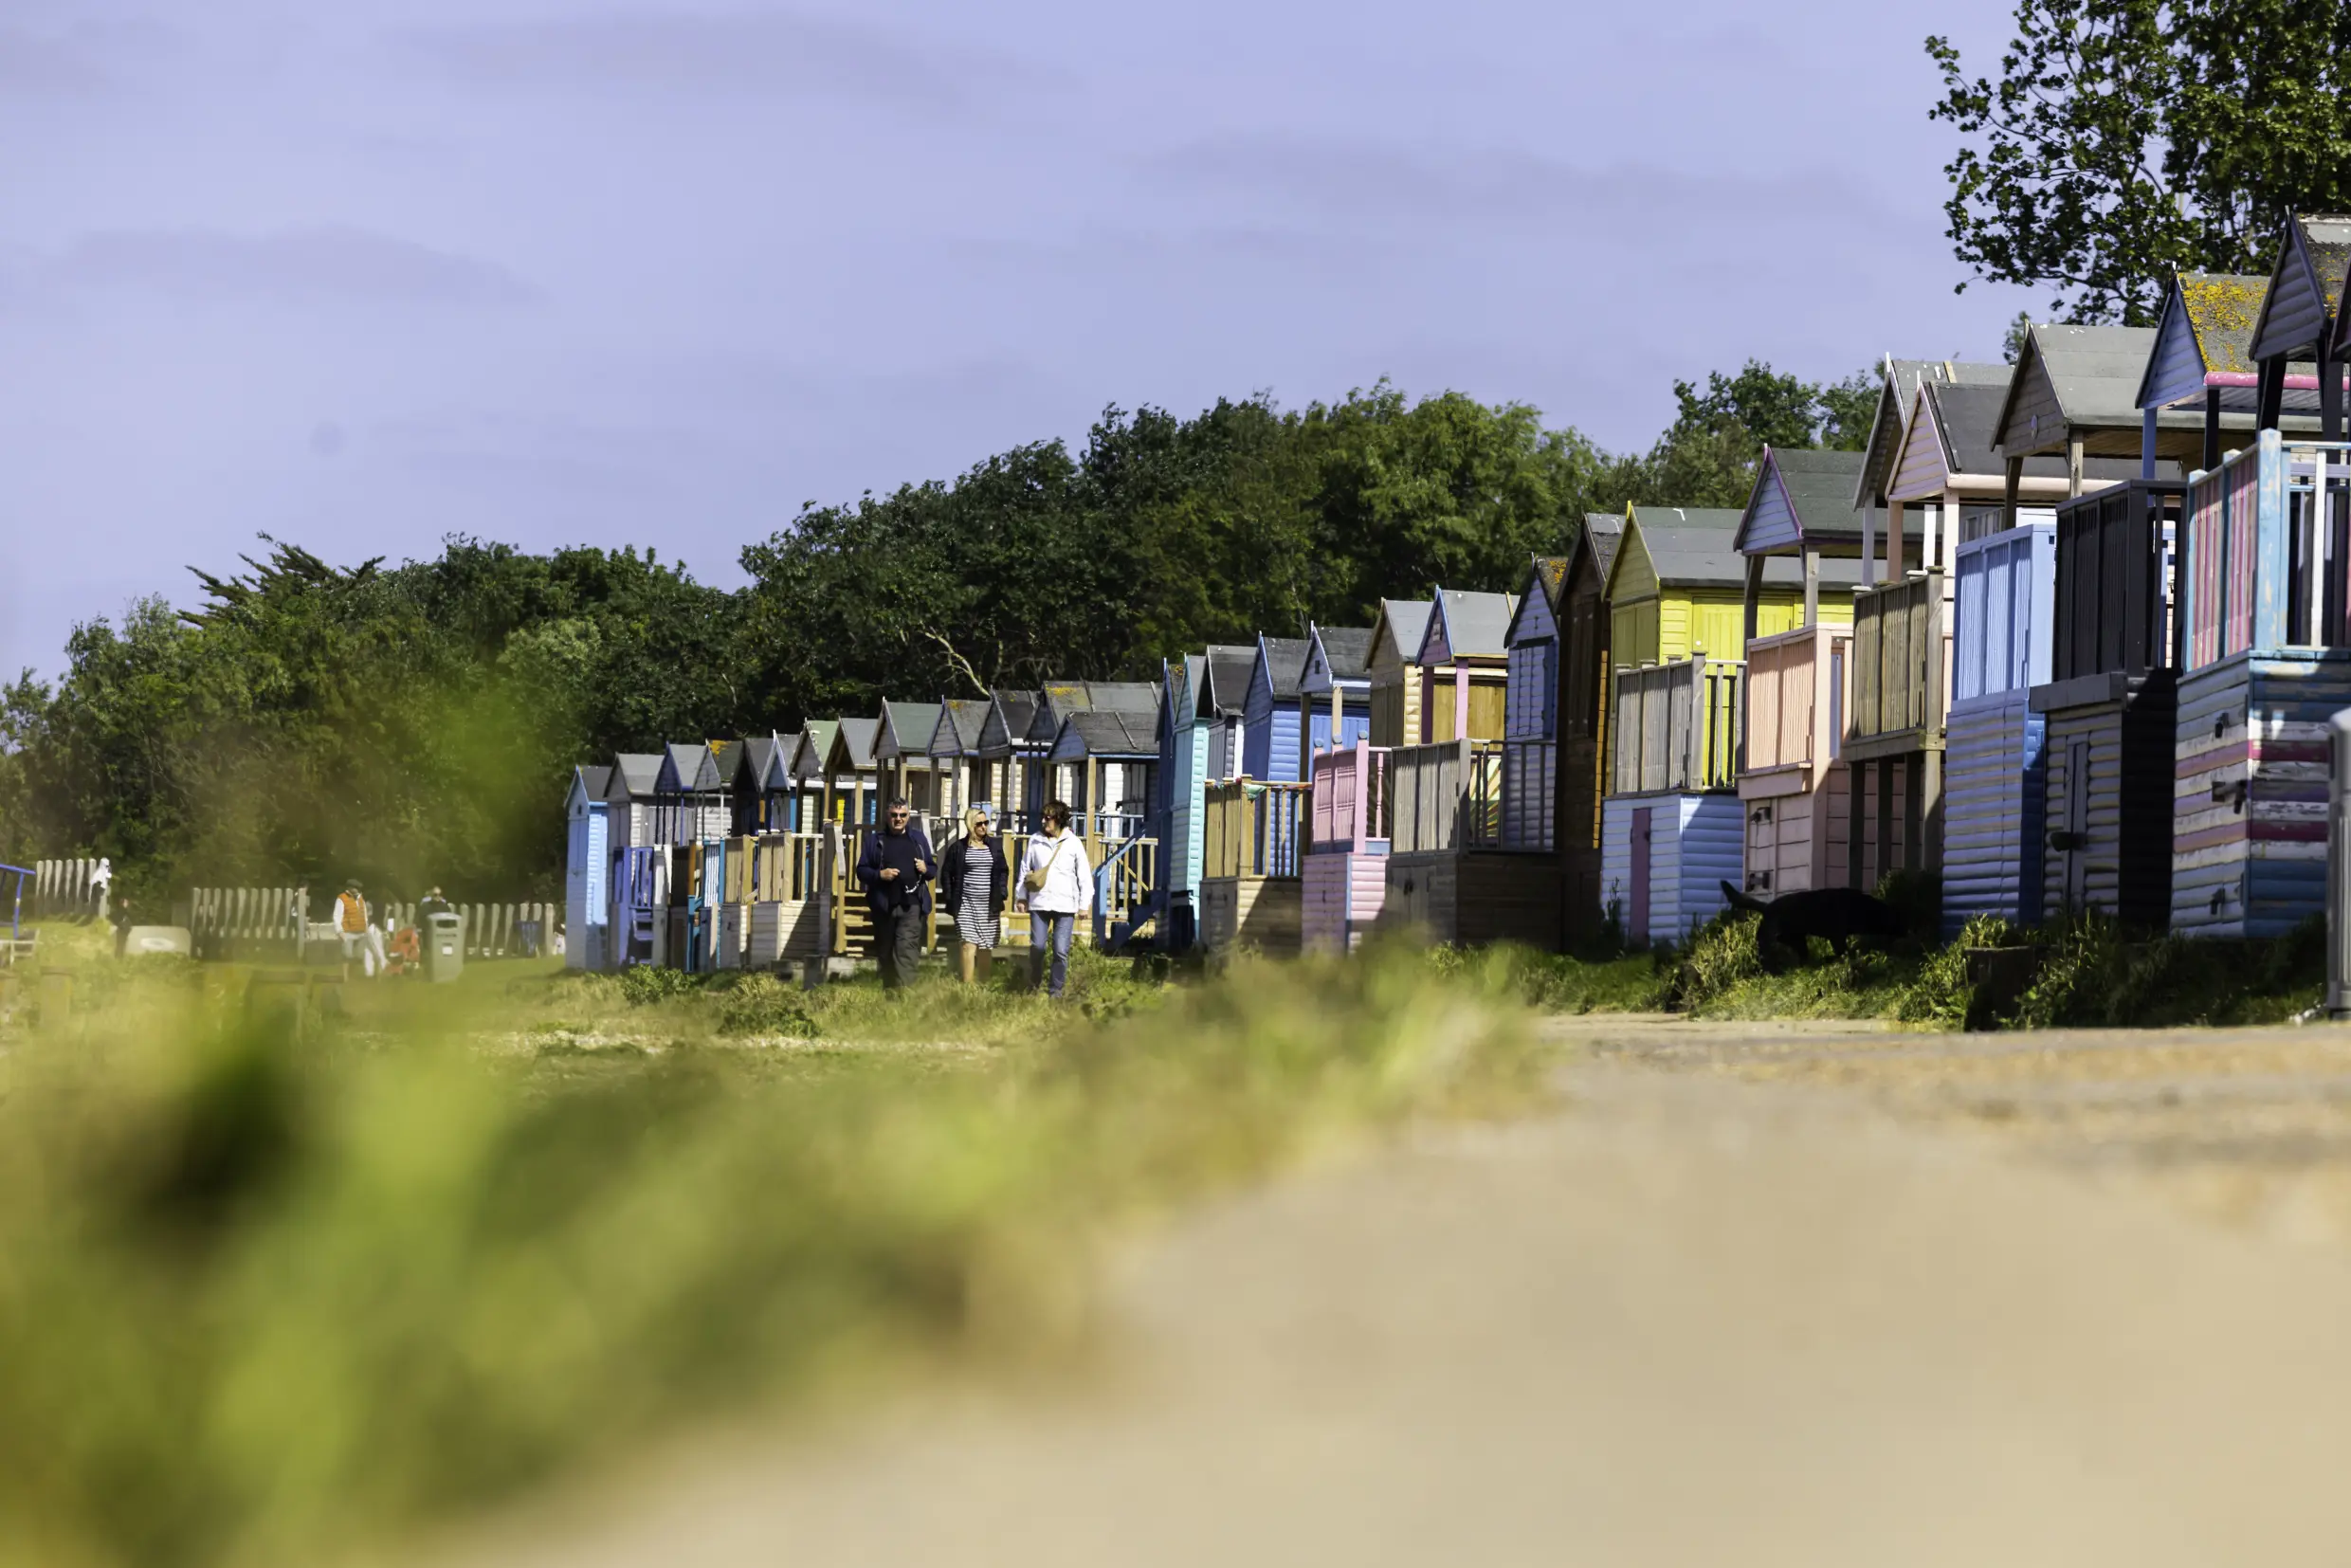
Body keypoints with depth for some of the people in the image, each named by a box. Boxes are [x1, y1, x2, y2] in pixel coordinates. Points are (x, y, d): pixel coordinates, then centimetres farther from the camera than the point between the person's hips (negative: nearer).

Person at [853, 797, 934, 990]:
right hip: (883, 905, 1)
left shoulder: (919, 839, 13)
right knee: (885, 952, 9)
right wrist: (880, 874, -15)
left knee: (907, 950, -14)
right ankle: (888, 993, 21)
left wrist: (925, 870, -5)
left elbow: (932, 870, 19)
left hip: (911, 904, -1)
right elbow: (861, 871, 4)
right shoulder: (875, 840, 8)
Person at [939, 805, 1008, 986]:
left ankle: (984, 984, 16)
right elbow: (946, 873, 7)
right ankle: (967, 986, -18)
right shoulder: (958, 848, 1)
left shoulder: (994, 846, 10)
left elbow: (1003, 872, 17)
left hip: (989, 905, 3)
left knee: (986, 947, 7)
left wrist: (1001, 894, 4)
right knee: (968, 944, -14)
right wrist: (950, 897, -2)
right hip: (966, 903, -3)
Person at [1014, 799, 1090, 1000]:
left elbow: (1084, 875, 4)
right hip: (1039, 903, 1)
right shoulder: (1035, 840, 5)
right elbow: (1025, 869, 11)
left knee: (1061, 951, -2)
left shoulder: (1073, 843, 0)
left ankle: (1056, 989, 8)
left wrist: (1084, 904, 0)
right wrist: (1022, 896, 9)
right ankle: (1033, 987, 16)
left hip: (1065, 905, -1)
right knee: (1037, 947, 1)